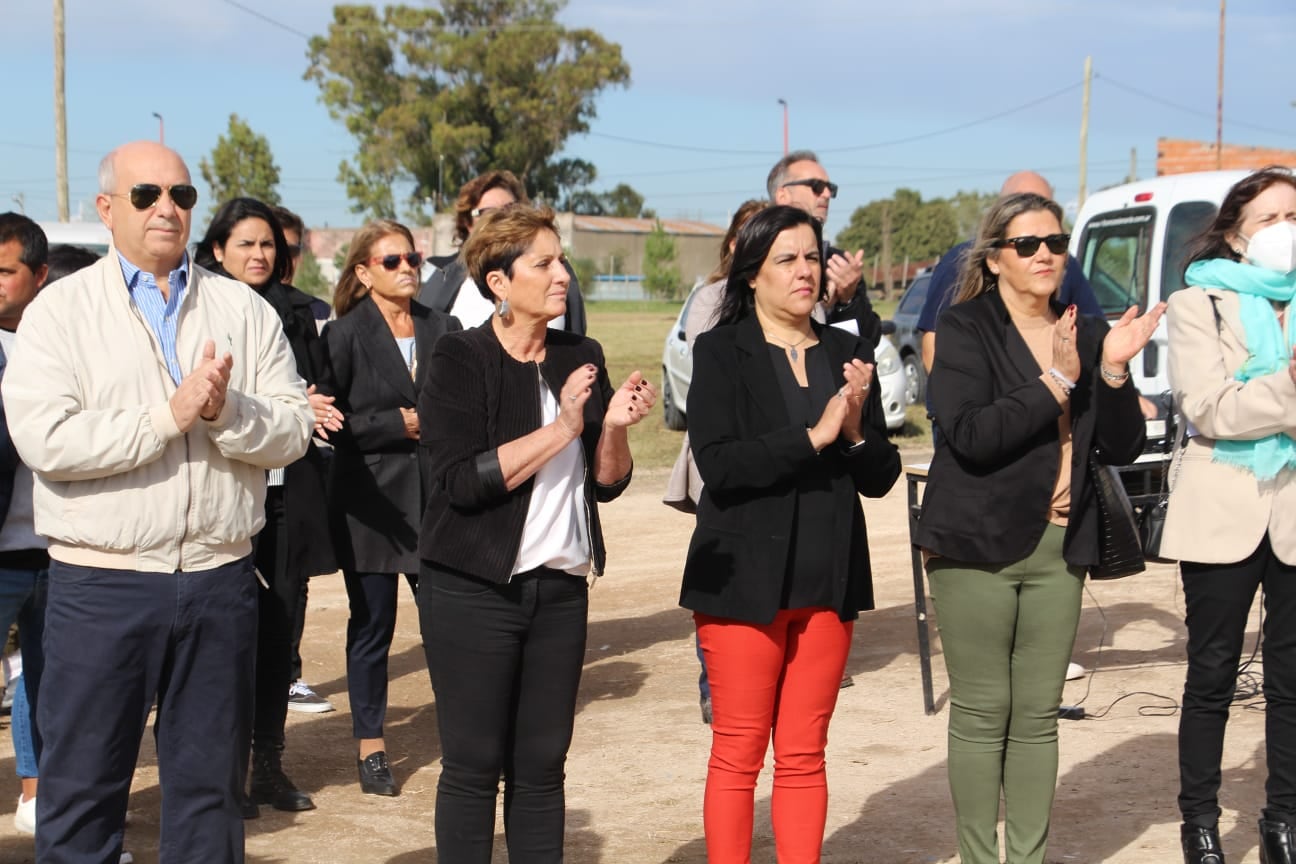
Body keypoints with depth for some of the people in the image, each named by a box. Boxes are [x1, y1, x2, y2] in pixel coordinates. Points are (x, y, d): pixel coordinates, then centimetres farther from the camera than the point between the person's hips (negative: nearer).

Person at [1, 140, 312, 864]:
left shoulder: (243, 309, 8)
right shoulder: (61, 309, -1)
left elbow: (293, 431, 0)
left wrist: (226, 411, -19)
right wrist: (170, 415, -16)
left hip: (220, 581, 3)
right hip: (101, 585, -2)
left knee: (211, 786, 13)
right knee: (83, 785, 6)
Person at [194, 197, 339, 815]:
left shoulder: (295, 312, 11)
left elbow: (321, 387, 14)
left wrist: (310, 407, -8)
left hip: (289, 488, 4)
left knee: (280, 625, 8)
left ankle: (270, 760, 18)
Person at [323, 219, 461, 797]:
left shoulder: (443, 329, 10)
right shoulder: (345, 335, -2)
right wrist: (401, 424, -10)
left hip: (437, 496, 3)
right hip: (371, 500, -3)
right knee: (372, 625, 4)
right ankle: (370, 749, 15)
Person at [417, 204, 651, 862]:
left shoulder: (580, 357, 8)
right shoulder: (459, 360, -6)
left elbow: (607, 483, 9)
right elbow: (463, 479, -18)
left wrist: (615, 425, -10)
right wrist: (563, 426, -19)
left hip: (561, 588, 5)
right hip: (474, 591, -4)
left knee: (542, 766, 8)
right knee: (473, 765, 2)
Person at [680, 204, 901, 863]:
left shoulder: (848, 353, 10)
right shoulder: (720, 353, -3)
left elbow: (880, 477, 8)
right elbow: (718, 464, -16)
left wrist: (856, 429, -11)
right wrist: (814, 437, -19)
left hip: (828, 581, 4)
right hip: (745, 579, -4)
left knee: (804, 757, 9)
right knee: (738, 755, 2)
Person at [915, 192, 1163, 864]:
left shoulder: (1087, 334, 10)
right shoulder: (964, 329, -4)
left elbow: (1123, 448, 6)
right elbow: (970, 435, -18)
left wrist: (1114, 371, -9)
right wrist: (1057, 381, -18)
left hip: (1060, 547, 4)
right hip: (978, 544, -4)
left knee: (1039, 715, 8)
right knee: (982, 714, 1)